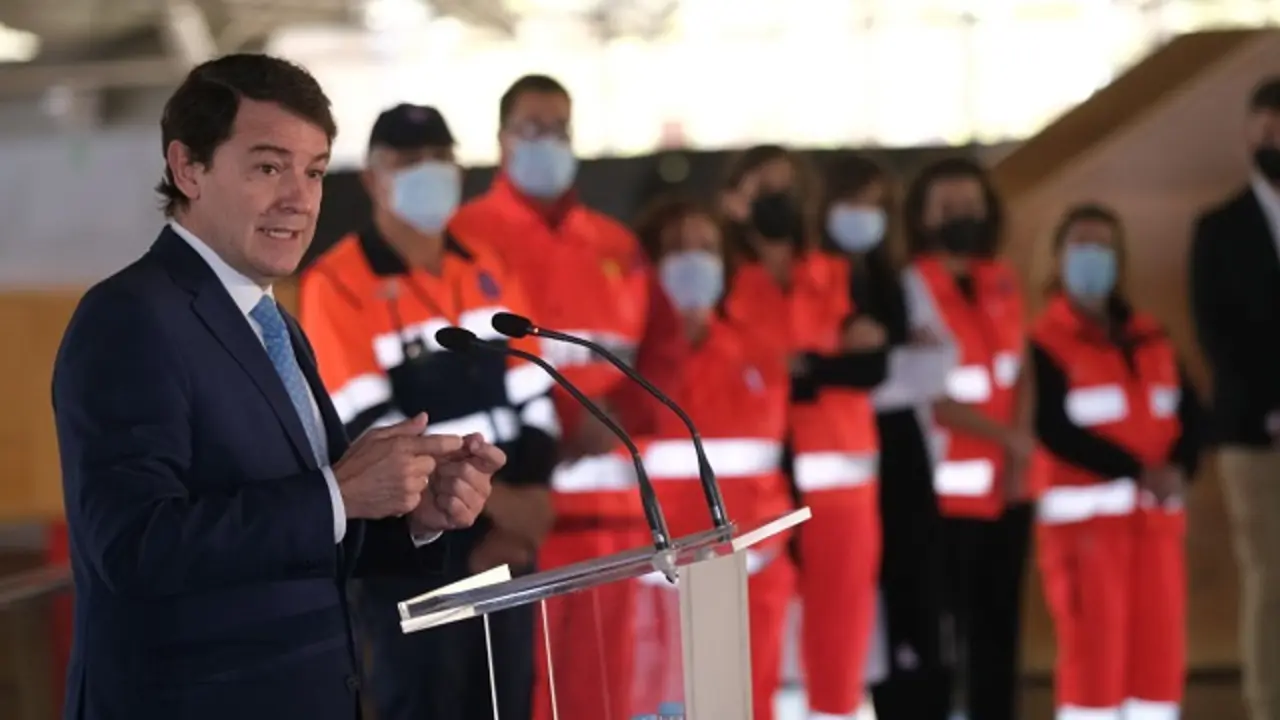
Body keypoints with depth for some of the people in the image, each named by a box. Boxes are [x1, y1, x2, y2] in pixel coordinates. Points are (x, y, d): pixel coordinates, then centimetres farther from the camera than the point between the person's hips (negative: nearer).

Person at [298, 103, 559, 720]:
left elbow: (533, 401, 8)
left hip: (502, 546, 6)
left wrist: (522, 518, -6)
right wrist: (489, 496, -19)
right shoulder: (337, 285, -8)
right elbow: (371, 428, -15)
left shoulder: (488, 273, 11)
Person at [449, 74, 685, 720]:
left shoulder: (615, 246, 18)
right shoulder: (468, 237, 1)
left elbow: (663, 343, 10)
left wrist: (618, 416, -8)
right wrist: (548, 426, -18)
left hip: (608, 489, 6)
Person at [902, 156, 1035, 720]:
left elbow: (1021, 371, 9)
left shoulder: (1002, 281, 10)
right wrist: (1005, 436, -13)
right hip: (944, 489, -6)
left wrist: (1022, 447, -6)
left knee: (1000, 625, 11)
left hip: (1008, 486, 6)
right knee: (947, 631, -5)